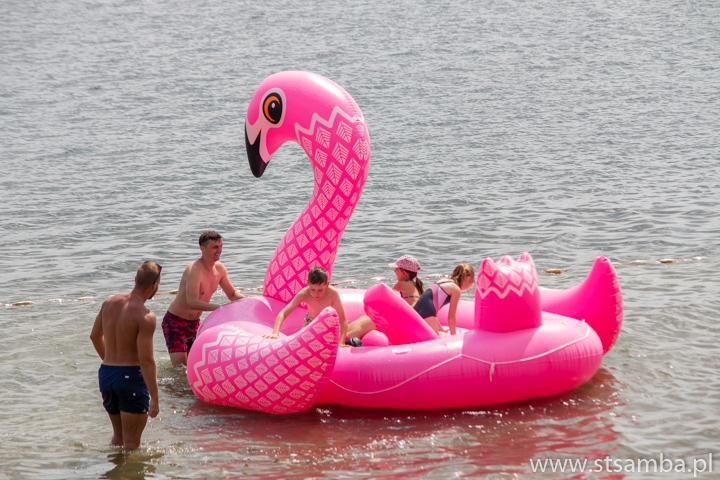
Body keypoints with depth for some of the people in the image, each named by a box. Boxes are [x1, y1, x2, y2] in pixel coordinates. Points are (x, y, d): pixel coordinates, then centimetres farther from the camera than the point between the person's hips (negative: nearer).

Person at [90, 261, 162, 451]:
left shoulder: (110, 302, 3)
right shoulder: (146, 317, -19)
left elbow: (95, 336, 18)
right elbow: (146, 360, -22)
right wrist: (154, 399, -17)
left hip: (105, 373, 7)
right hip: (130, 376, -7)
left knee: (118, 435, 24)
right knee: (131, 442, 1)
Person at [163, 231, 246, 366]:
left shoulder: (219, 268, -1)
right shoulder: (194, 270, -27)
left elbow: (233, 294, 10)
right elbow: (192, 302, -38)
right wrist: (220, 307, -45)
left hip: (194, 322, 8)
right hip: (175, 321, -8)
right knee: (180, 364, -17)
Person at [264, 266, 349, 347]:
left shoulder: (333, 293, -38)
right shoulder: (304, 294, -34)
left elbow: (343, 320, -31)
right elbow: (282, 314, -37)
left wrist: (341, 343, -42)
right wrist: (275, 333, -53)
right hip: (310, 323, 2)